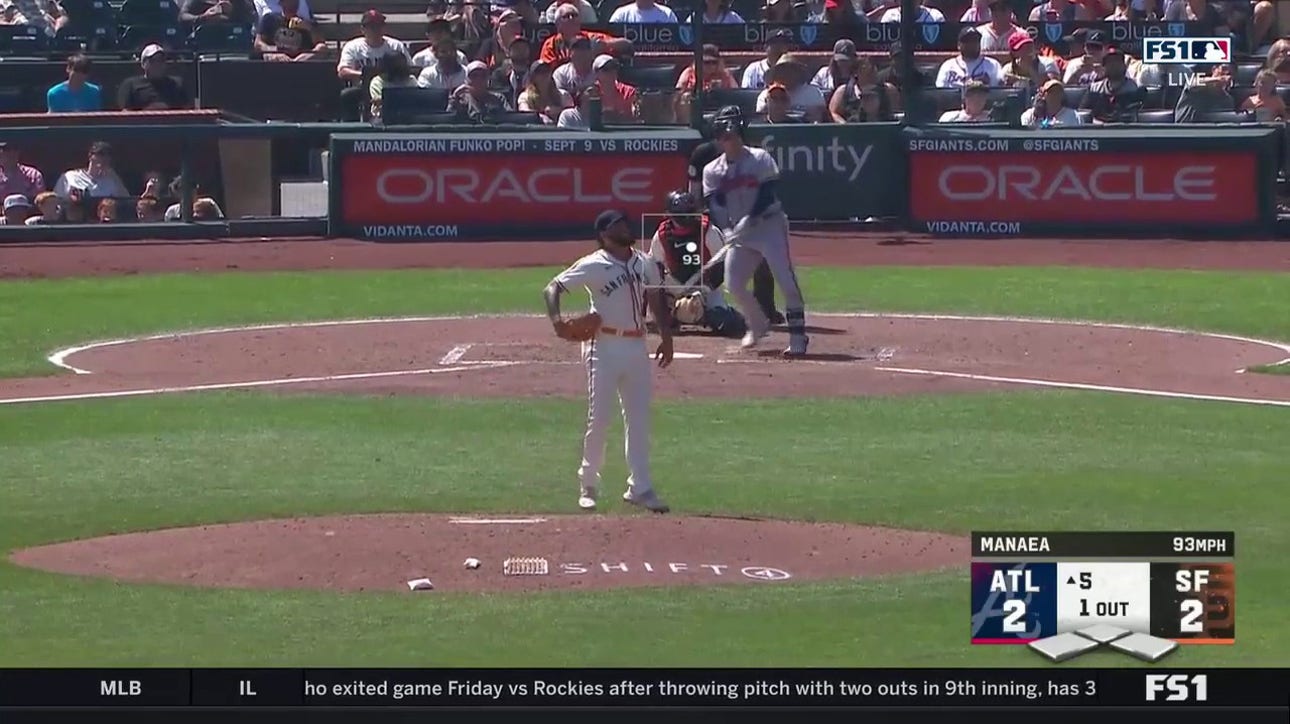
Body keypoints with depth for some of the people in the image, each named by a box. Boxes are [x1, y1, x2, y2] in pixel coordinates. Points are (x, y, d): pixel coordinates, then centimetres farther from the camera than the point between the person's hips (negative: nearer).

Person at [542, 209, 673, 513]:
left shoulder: (645, 264, 7)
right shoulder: (593, 266, -11)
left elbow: (655, 300, 20)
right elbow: (553, 288, -13)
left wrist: (666, 337, 15)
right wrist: (556, 320, -30)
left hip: (637, 346, 6)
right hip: (604, 347, -6)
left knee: (639, 419, 7)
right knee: (599, 418, -4)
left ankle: (640, 488, 13)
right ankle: (588, 485, 10)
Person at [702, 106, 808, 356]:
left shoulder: (760, 159, -7)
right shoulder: (712, 171, 4)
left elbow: (768, 193, -15)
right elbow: (713, 207, -3)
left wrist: (749, 219, -26)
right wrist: (727, 230, -20)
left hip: (769, 225, -5)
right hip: (738, 232, 5)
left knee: (786, 279, -15)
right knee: (733, 284, 2)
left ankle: (798, 336, -10)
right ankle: (758, 325, 27)